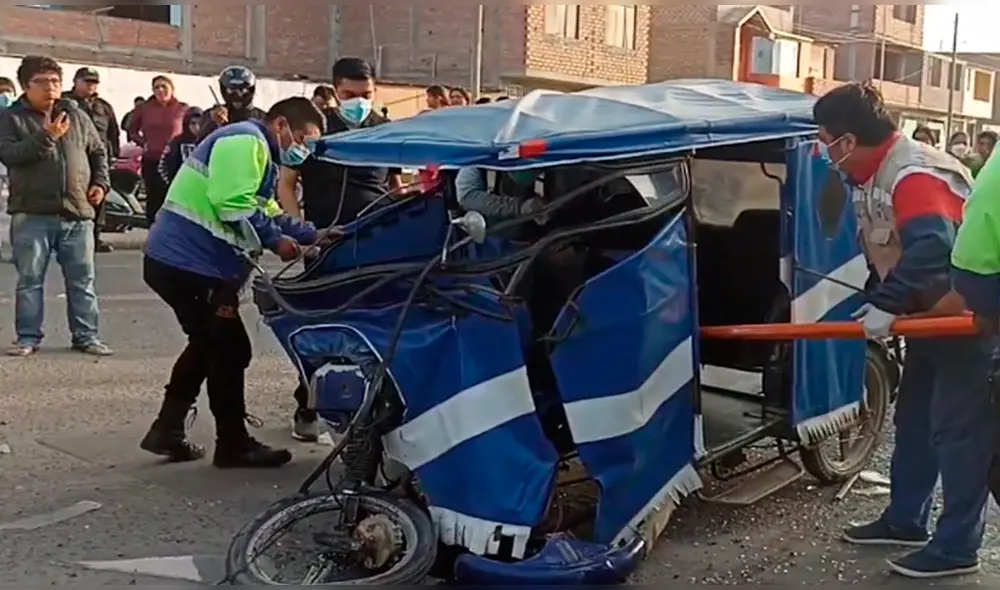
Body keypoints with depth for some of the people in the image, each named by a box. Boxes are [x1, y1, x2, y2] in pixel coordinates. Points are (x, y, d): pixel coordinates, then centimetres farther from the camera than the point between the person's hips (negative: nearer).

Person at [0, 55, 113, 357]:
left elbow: (98, 151, 20)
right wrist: (46, 137, -22)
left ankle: (86, 336, 14)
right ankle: (28, 337, 12)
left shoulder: (76, 115, 11)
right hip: (32, 214, -3)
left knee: (82, 280, 6)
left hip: (77, 213, 3)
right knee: (30, 279, 4)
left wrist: (100, 182, 6)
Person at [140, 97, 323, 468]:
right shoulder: (247, 141, -13)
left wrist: (312, 234, 12)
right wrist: (276, 241, -16)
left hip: (183, 262, 11)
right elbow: (234, 206, -25)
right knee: (230, 348, -2)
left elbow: (265, 213, 20)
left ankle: (167, 430, 27)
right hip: (190, 264, -11)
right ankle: (233, 444, 9)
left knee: (209, 345, 22)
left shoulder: (256, 150, 23)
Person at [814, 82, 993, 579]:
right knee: (913, 421, 17)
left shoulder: (914, 174, -27)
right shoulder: (874, 174, 7)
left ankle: (957, 547, 5)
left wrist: (887, 304, -34)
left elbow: (931, 250, -39)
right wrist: (877, 298, 4)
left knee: (957, 431, -5)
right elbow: (885, 249, 15)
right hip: (929, 315, 11)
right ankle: (904, 519, 29)